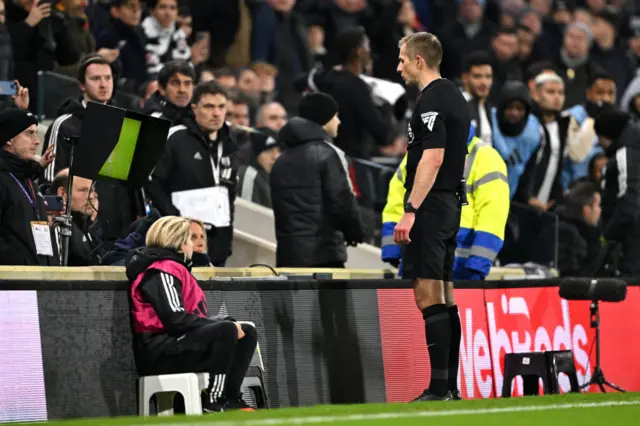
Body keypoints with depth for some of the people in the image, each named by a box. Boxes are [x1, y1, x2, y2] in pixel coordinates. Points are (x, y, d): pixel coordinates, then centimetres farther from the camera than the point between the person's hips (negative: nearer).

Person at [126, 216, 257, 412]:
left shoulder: (175, 267, 22)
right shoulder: (161, 271, -12)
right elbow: (176, 319, -23)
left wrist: (226, 324, 2)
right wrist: (225, 326, -17)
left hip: (177, 342, 11)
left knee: (247, 332, 5)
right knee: (226, 331, -30)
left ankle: (231, 399, -3)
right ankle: (213, 403, -26)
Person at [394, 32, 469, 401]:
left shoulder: (432, 101, -15)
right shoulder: (454, 96, 16)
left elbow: (432, 159, -23)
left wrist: (410, 211, -25)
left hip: (430, 206, -10)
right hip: (450, 205, 10)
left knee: (429, 298, -11)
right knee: (445, 298, 11)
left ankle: (439, 390, -14)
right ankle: (451, 385, 13)